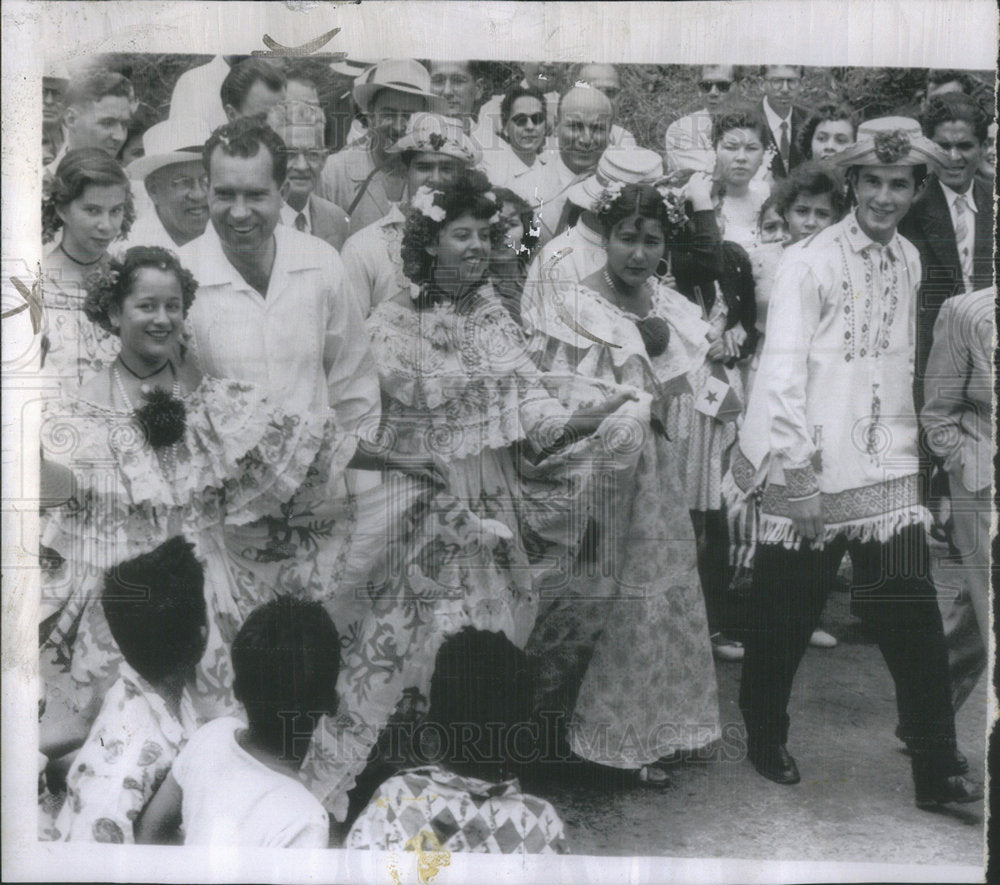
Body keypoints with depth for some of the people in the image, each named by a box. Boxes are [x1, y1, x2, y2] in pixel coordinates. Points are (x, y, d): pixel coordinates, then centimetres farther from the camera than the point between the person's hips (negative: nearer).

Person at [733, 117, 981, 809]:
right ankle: (766, 740, 31)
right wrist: (797, 475, -18)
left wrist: (906, 445, 13)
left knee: (914, 620, 2)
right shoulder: (811, 265, -10)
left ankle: (936, 772, 14)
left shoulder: (910, 260, 9)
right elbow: (782, 373, -15)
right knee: (785, 622, 9)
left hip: (887, 472, 5)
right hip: (812, 475, -4)